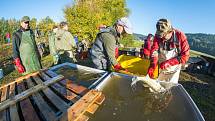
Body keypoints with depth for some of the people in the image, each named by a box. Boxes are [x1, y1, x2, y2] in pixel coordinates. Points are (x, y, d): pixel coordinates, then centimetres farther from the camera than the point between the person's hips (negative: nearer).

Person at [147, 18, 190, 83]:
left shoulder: (180, 36, -16)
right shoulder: (158, 36, -12)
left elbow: (185, 55, -15)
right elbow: (154, 51, -22)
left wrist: (169, 62, -28)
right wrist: (152, 67, -37)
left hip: (173, 70, -1)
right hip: (161, 68, 2)